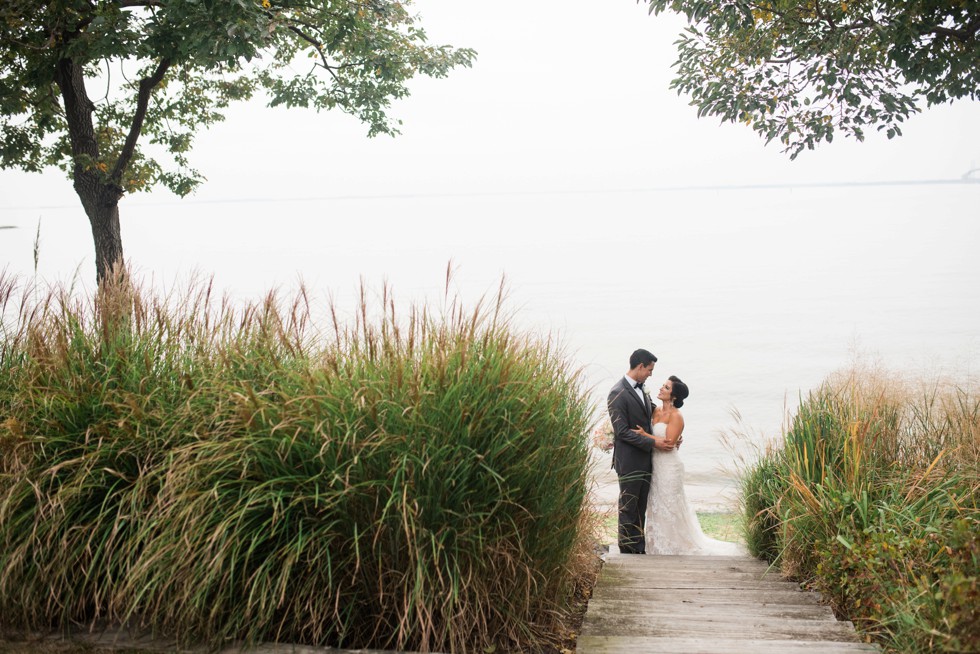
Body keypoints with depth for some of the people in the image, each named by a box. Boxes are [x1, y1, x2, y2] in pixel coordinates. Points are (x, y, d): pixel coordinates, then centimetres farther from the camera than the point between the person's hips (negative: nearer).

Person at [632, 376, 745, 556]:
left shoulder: (675, 416, -14)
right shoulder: (656, 411, 9)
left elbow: (669, 443, -22)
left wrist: (644, 435, -23)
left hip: (669, 467, -8)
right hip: (656, 466, 8)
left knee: (669, 508, 1)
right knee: (657, 507, 15)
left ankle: (675, 548, 13)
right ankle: (661, 547, 26)